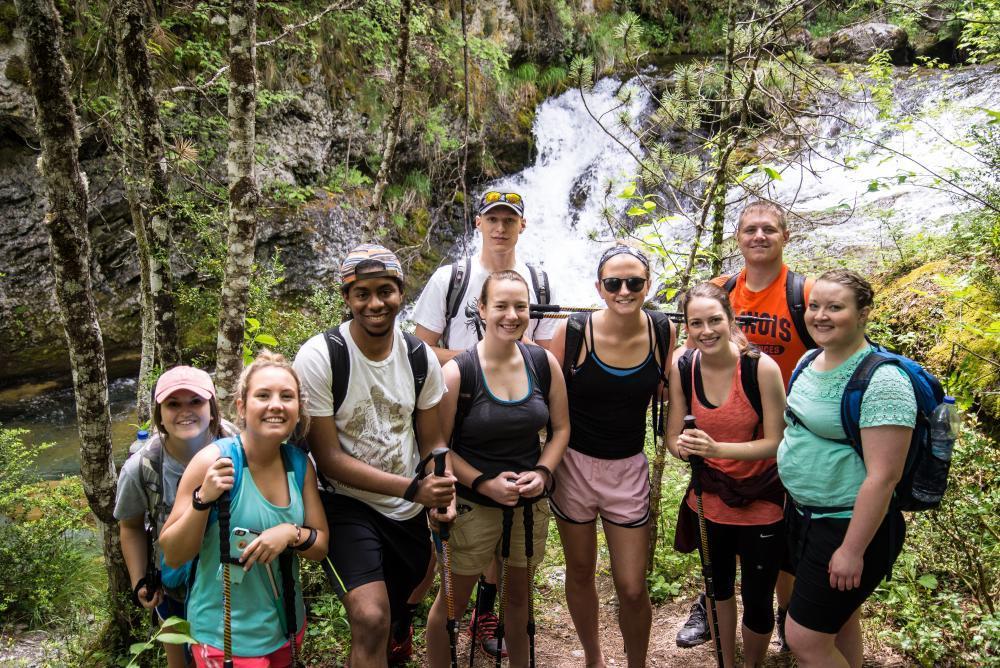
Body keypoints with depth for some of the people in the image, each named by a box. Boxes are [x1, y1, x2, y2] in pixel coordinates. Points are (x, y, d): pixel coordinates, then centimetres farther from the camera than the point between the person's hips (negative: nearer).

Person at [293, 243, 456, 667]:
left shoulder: (421, 357, -6)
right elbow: (328, 457, -19)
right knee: (372, 619, -25)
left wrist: (443, 494, -19)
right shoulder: (319, 357, -20)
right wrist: (412, 487, -27)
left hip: (409, 511, 5)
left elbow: (432, 442, 2)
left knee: (397, 613, 24)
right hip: (347, 505, -4)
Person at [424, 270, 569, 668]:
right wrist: (484, 483, -19)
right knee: (452, 601, 10)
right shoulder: (457, 372, -16)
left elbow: (561, 428, 5)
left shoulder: (545, 363, -5)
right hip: (473, 504, -3)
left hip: (530, 502, 4)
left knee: (519, 594, 22)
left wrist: (543, 472, -10)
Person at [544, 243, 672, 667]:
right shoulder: (573, 331, -16)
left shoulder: (663, 331, -7)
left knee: (632, 589, 5)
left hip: (628, 470, 1)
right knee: (580, 573, 17)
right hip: (574, 464, -1)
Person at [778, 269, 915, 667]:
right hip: (803, 515, 8)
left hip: (850, 526, -8)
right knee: (840, 620, 23)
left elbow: (883, 476, -24)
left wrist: (853, 551, -22)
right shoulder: (810, 362, 3)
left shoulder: (881, 381, -22)